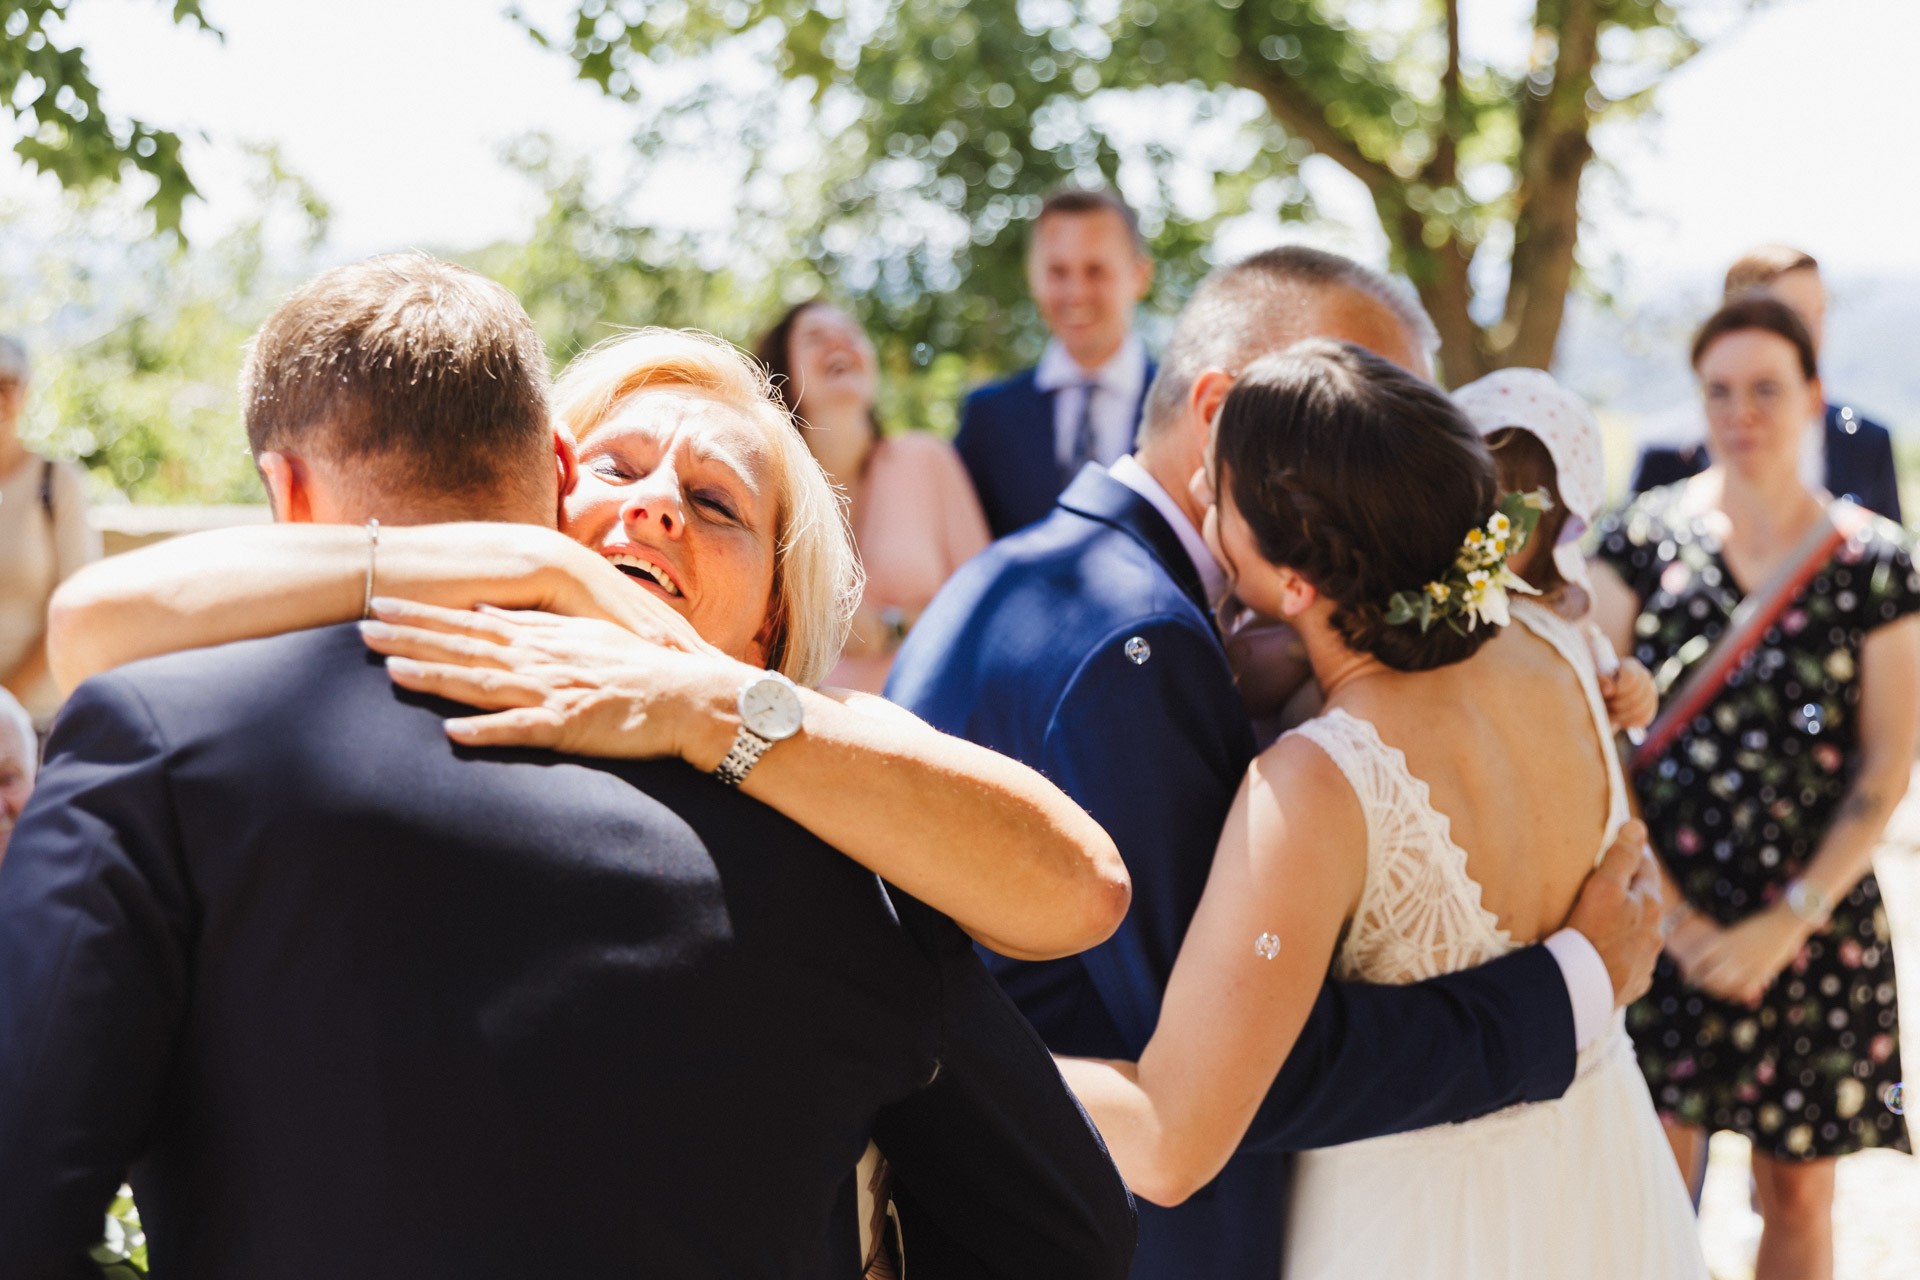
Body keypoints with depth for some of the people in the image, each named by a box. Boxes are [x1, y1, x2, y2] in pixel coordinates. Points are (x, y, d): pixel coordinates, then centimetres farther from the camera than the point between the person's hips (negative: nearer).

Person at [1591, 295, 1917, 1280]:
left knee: (1799, 1197, 9)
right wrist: (1662, 907, -10)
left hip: (1813, 928, 0)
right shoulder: (1643, 539, -2)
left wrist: (1784, 928, -10)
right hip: (1656, 916, 0)